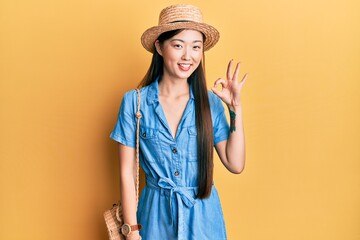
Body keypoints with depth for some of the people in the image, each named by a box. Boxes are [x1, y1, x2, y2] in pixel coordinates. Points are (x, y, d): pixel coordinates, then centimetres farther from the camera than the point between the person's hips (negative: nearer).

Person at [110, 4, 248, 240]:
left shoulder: (211, 102, -5)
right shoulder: (134, 101, -9)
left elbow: (235, 164, -5)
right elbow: (127, 172, -6)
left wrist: (235, 107, -11)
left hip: (203, 214, 2)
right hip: (156, 212, -1)